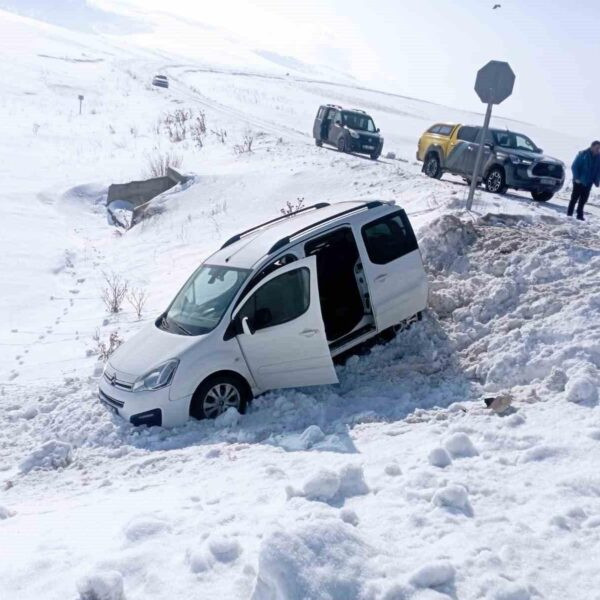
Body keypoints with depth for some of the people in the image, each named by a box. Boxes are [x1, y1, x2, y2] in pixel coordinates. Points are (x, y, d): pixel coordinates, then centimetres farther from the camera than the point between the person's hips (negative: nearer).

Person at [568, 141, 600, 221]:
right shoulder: (583, 154, -11)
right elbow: (574, 167, -10)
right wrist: (577, 178, -16)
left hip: (588, 183, 5)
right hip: (579, 181, -5)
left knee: (583, 199, 9)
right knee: (574, 198, 1)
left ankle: (580, 215, 17)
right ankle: (569, 214, 8)